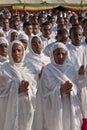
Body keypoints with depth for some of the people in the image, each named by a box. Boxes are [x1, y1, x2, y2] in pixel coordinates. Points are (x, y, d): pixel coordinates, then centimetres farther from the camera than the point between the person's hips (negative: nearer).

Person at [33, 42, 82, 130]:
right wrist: (61, 90, -19)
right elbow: (44, 93, -6)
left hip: (70, 110, 3)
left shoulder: (71, 69, 6)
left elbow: (76, 89, 5)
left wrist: (70, 89, -17)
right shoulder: (47, 70, -5)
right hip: (54, 110, -3)